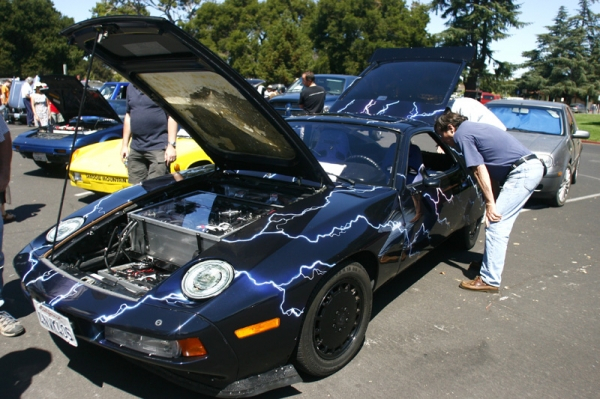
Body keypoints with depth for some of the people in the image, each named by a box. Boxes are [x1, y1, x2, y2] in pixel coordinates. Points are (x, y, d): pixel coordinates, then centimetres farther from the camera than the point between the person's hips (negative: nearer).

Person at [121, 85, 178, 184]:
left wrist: (171, 145, -17)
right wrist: (125, 145, 19)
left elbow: (172, 116, -10)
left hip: (158, 148, -7)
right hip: (136, 149, 7)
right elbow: (128, 116, 21)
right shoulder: (131, 87, 15)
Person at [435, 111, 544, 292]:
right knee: (500, 223, 17)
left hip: (523, 172, -10)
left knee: (496, 224, -9)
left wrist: (490, 203, -12)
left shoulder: (462, 134, -7)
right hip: (531, 167, 10)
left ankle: (490, 280, -7)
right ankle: (492, 261, 30)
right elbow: (487, 166, 23)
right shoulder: (472, 127, 22)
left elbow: (479, 170, -13)